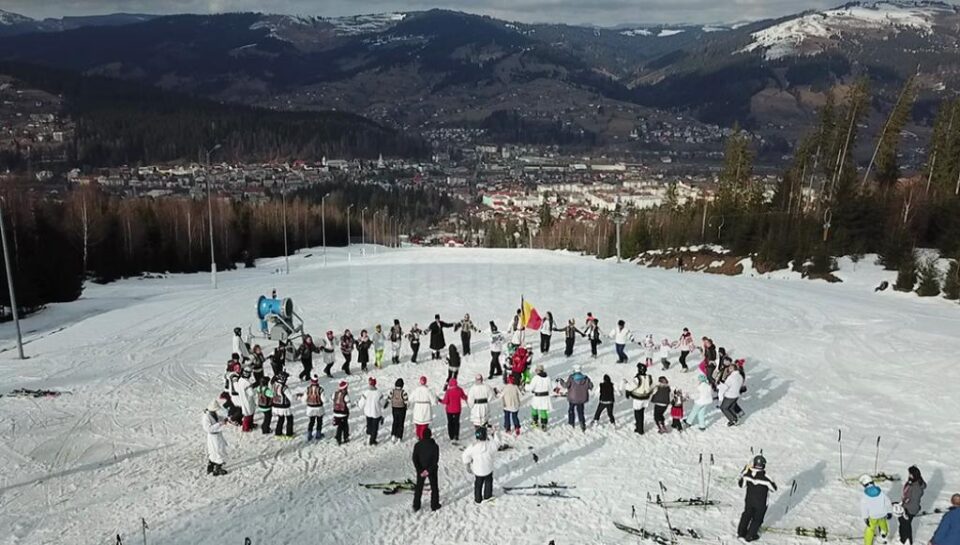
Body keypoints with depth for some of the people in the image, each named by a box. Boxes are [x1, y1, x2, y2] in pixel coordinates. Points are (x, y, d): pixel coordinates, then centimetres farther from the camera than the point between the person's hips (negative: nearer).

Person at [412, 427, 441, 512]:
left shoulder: (417, 445, -12)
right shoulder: (435, 446, -18)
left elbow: (415, 459, -13)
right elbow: (436, 460, -19)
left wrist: (420, 471, -13)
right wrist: (429, 470, -16)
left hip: (420, 470, 2)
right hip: (432, 470, -2)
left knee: (418, 488, 17)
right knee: (434, 487, 16)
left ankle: (416, 506, 24)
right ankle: (434, 505, 24)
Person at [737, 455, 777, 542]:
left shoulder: (747, 473, -16)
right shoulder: (765, 477, -28)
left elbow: (740, 484, -1)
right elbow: (774, 488, -13)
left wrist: (744, 471, 8)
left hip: (748, 500, 4)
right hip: (760, 503, -4)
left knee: (746, 515, 24)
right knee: (757, 518, 18)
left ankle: (741, 533, 34)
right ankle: (750, 536, 28)